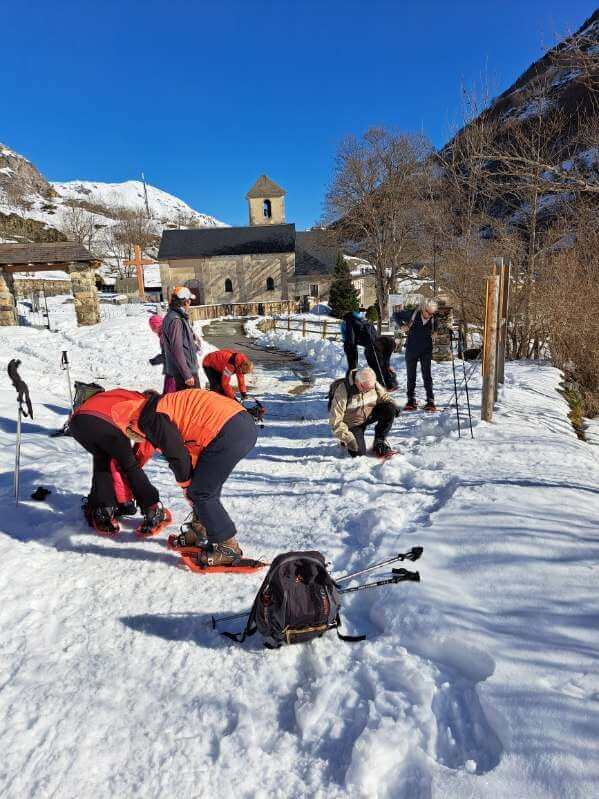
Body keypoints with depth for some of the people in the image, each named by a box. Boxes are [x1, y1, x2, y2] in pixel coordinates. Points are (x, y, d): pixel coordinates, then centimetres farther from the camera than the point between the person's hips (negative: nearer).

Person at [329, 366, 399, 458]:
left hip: (370, 415, 5)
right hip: (353, 424, -5)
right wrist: (348, 438, -32)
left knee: (390, 410, -19)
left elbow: (383, 396, 6)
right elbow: (335, 420, -27)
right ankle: (347, 441, 15)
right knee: (359, 453, -20)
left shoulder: (372, 384, -14)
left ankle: (379, 442, -6)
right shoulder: (343, 390, -29)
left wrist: (392, 404, -16)